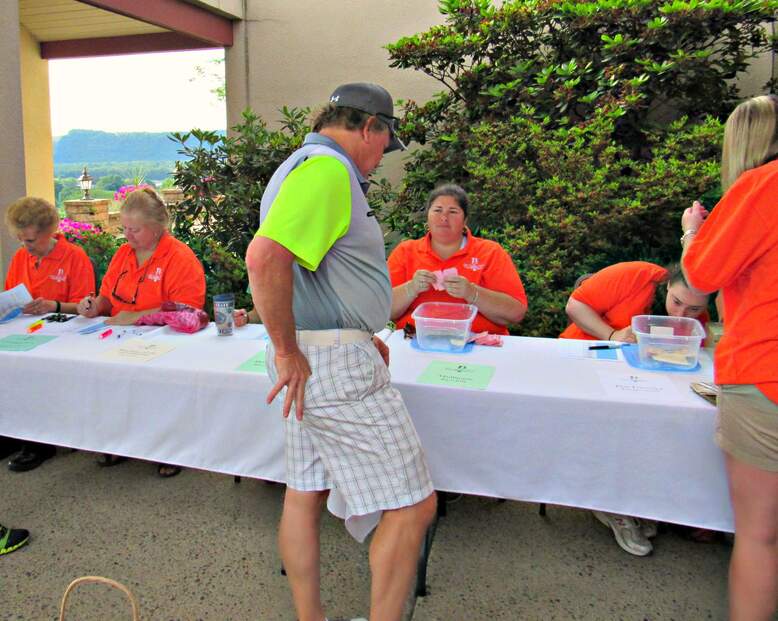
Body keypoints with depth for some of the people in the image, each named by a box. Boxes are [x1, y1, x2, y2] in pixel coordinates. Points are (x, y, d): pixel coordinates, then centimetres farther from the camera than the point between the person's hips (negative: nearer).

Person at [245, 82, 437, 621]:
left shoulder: (306, 165, 18)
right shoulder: (328, 169, -15)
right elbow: (265, 257, -30)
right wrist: (287, 352, -20)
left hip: (312, 360, 11)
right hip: (335, 364, -11)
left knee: (306, 492, 18)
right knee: (412, 505, -1)